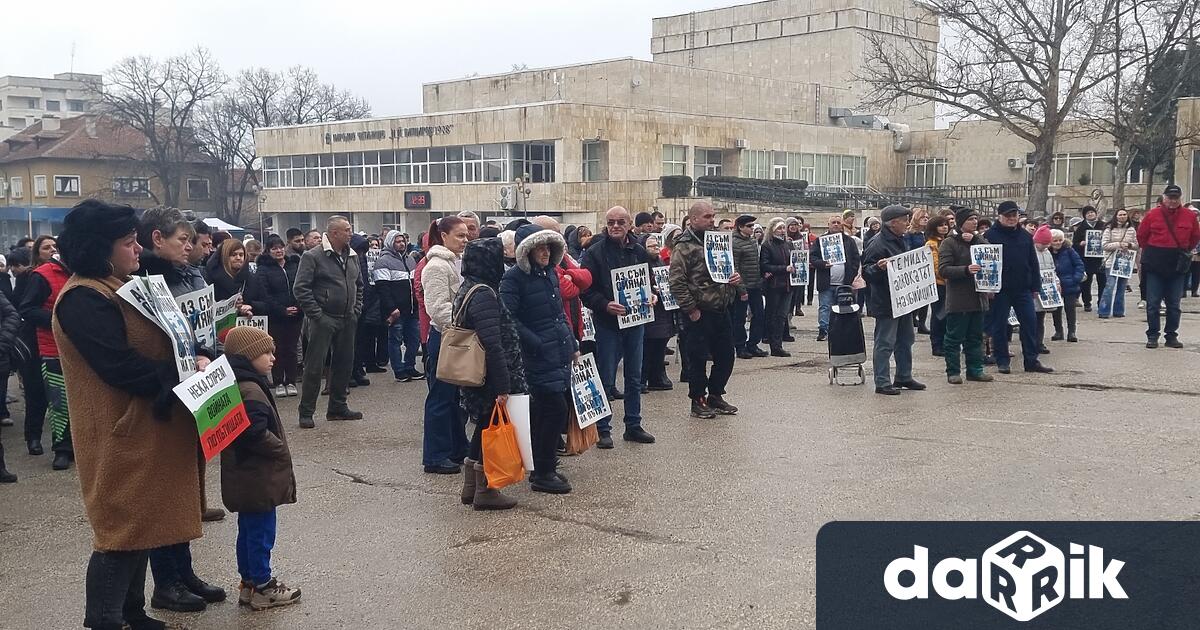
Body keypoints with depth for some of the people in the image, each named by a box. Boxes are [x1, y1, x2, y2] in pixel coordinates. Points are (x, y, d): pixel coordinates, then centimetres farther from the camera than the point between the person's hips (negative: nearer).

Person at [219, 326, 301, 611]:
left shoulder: (238, 385, 10)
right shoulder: (250, 392, -23)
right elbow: (257, 435, -29)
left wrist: (279, 450, 15)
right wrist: (282, 452, -14)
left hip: (246, 479, 11)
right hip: (258, 481, -10)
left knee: (249, 531, 19)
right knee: (261, 532, 2)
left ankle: (249, 582, 30)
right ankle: (262, 588, 12)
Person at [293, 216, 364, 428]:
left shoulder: (352, 256, 11)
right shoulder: (312, 257, -10)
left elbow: (359, 285, 22)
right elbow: (301, 289, -13)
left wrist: (356, 311, 11)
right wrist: (317, 315, -16)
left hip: (347, 321, 7)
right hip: (324, 321, -7)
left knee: (344, 363, 12)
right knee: (314, 366, -4)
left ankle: (338, 407, 24)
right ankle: (306, 412, 4)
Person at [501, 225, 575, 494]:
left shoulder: (551, 272, 12)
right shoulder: (514, 278, -11)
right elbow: (509, 319, -19)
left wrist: (573, 344, 17)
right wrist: (538, 345, -18)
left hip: (562, 355, 7)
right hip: (539, 358, -7)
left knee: (544, 412, 13)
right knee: (556, 410, -8)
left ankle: (544, 468, 24)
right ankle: (542, 474, 2)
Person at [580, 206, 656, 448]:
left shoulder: (639, 251, 7)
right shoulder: (595, 252, -7)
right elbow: (585, 289, -11)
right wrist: (605, 305, -24)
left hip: (636, 321, 5)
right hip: (607, 322, -5)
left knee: (634, 378, 12)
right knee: (606, 379, 0)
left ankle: (633, 426, 23)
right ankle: (603, 429, 10)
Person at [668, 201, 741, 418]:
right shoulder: (685, 246, -10)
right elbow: (677, 282, -16)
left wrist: (736, 277, 3)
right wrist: (691, 309, -16)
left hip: (721, 309, 7)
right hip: (699, 313, -7)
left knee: (726, 355, 12)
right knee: (699, 358, 1)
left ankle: (715, 396, 27)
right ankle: (698, 401, 14)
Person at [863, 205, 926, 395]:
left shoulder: (901, 241, 14)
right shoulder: (878, 244, -17)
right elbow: (866, 271, -21)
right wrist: (878, 268, -38)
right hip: (886, 303, -10)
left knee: (905, 340, 17)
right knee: (885, 343, -5)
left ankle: (904, 377, 29)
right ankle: (882, 383, 0)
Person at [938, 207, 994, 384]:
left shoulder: (980, 240, 14)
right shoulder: (949, 243, -5)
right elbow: (943, 270, -14)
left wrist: (973, 240, -10)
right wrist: (966, 270, -26)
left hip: (978, 296, 6)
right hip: (958, 299, -6)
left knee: (975, 336, 12)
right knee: (955, 337, -1)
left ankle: (975, 369, 20)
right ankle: (953, 371, 6)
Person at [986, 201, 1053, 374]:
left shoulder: (1026, 236, 11)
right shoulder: (991, 235, -4)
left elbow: (1033, 262, 13)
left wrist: (1035, 286, 9)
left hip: (1023, 288, 4)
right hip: (1000, 289, -4)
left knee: (1030, 322, 2)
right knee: (999, 325, 3)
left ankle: (1031, 360, 9)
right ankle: (1002, 361, 13)